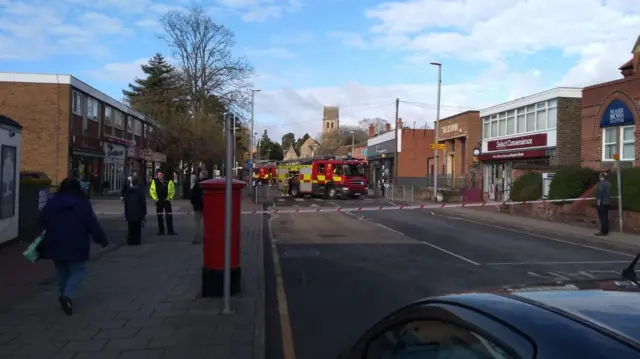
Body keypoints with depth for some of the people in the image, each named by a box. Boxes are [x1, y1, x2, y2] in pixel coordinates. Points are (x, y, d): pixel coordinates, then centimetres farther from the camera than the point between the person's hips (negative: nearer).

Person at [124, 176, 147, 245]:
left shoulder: (128, 190, 2)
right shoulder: (140, 190, -8)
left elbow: (125, 202, 6)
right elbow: (143, 202, -8)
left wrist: (126, 212, 14)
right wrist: (144, 213, -2)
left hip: (129, 213, 3)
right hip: (138, 213, -3)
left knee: (131, 228, 11)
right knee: (137, 228, 3)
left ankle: (130, 241, 12)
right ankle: (136, 241, 4)